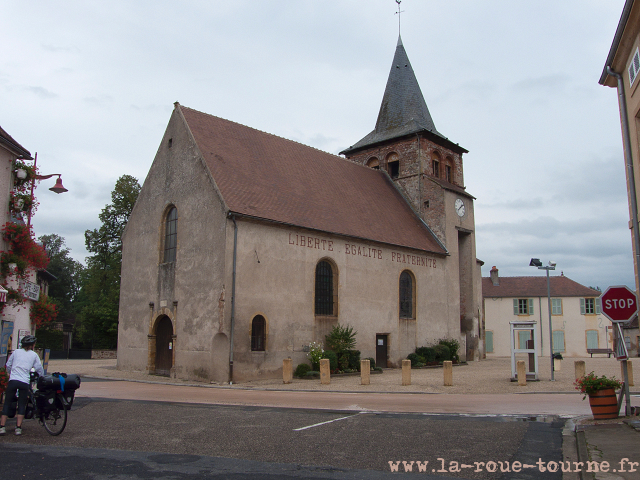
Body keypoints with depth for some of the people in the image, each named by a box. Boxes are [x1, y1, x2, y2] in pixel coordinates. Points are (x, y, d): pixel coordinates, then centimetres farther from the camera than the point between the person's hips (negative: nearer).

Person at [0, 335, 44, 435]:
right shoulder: (34, 355, 10)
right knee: (22, 405, 8)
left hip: (13, 380, 1)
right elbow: (39, 369, 11)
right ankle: (18, 428, 3)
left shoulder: (16, 352, 13)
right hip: (25, 382, -1)